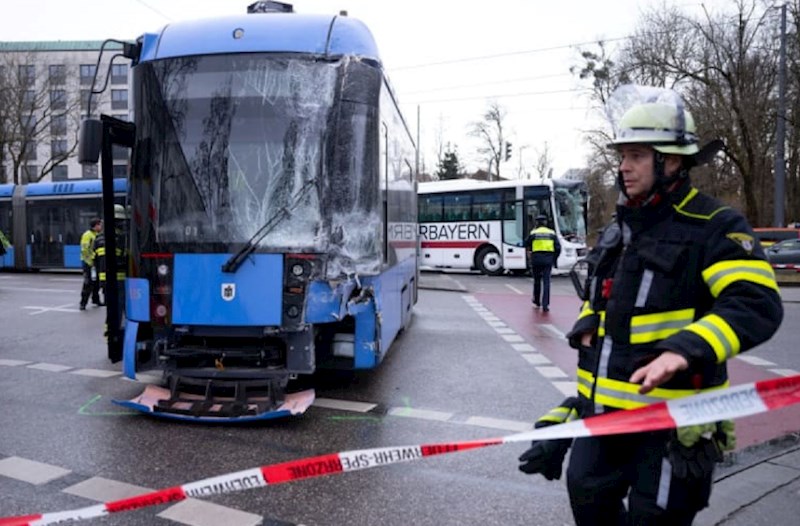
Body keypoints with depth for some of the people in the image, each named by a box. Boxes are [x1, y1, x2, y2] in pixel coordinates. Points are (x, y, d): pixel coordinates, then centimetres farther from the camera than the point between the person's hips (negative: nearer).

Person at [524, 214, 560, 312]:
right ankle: (545, 304, -8)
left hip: (536, 259, 0)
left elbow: (526, 244, 9)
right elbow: (558, 248, 2)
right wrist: (554, 259, 12)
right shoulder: (552, 233, 4)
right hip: (548, 260, 0)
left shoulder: (533, 233, -1)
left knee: (537, 280, 16)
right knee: (546, 281, 0)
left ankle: (537, 301, 31)